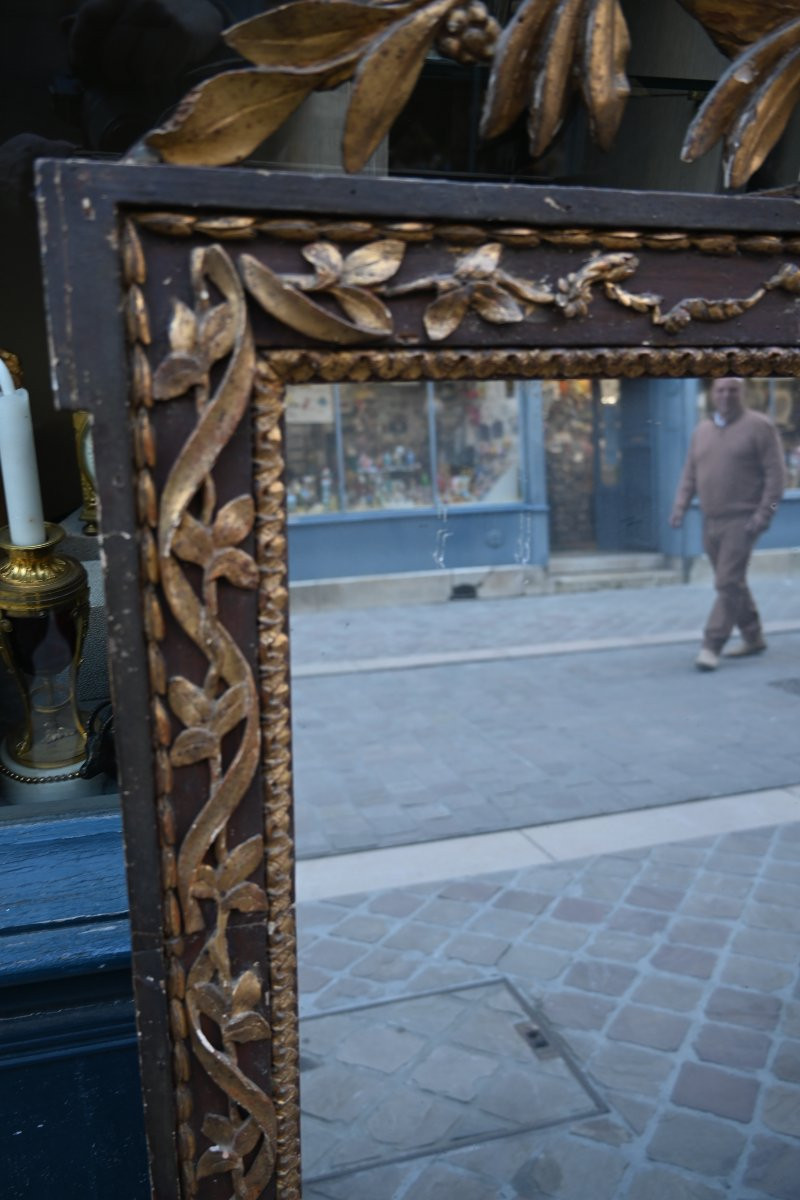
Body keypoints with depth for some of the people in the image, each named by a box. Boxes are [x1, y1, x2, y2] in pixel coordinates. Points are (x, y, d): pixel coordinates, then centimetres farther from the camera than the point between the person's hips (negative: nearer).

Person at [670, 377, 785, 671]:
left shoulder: (759, 426, -4)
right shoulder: (702, 431, 13)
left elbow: (775, 475, -8)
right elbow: (689, 474, 15)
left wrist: (763, 514, -17)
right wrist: (680, 507, 3)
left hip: (741, 521, -6)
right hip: (710, 522, 6)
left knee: (729, 583, -11)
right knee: (732, 583, 14)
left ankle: (711, 647, -9)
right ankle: (753, 638, 27)